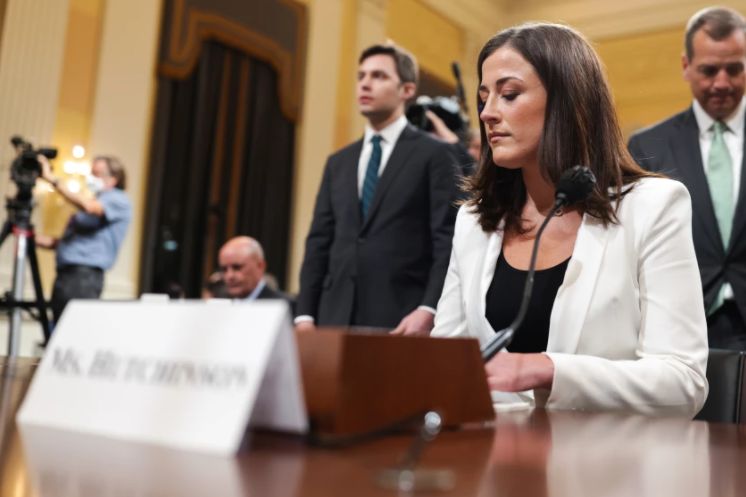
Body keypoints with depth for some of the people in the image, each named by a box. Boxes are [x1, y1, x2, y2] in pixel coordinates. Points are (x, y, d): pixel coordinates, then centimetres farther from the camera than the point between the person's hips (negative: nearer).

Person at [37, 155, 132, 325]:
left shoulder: (118, 200, -3)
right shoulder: (95, 200, 24)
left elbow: (88, 206, -24)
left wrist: (53, 180, -21)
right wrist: (37, 239, 13)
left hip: (84, 275, -9)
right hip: (65, 273, 9)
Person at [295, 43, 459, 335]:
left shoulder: (434, 155, 2)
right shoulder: (338, 162, 18)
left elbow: (447, 241, -6)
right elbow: (319, 241, 14)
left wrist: (428, 310, -17)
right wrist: (305, 314, 5)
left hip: (401, 320, -4)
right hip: (337, 317, 5)